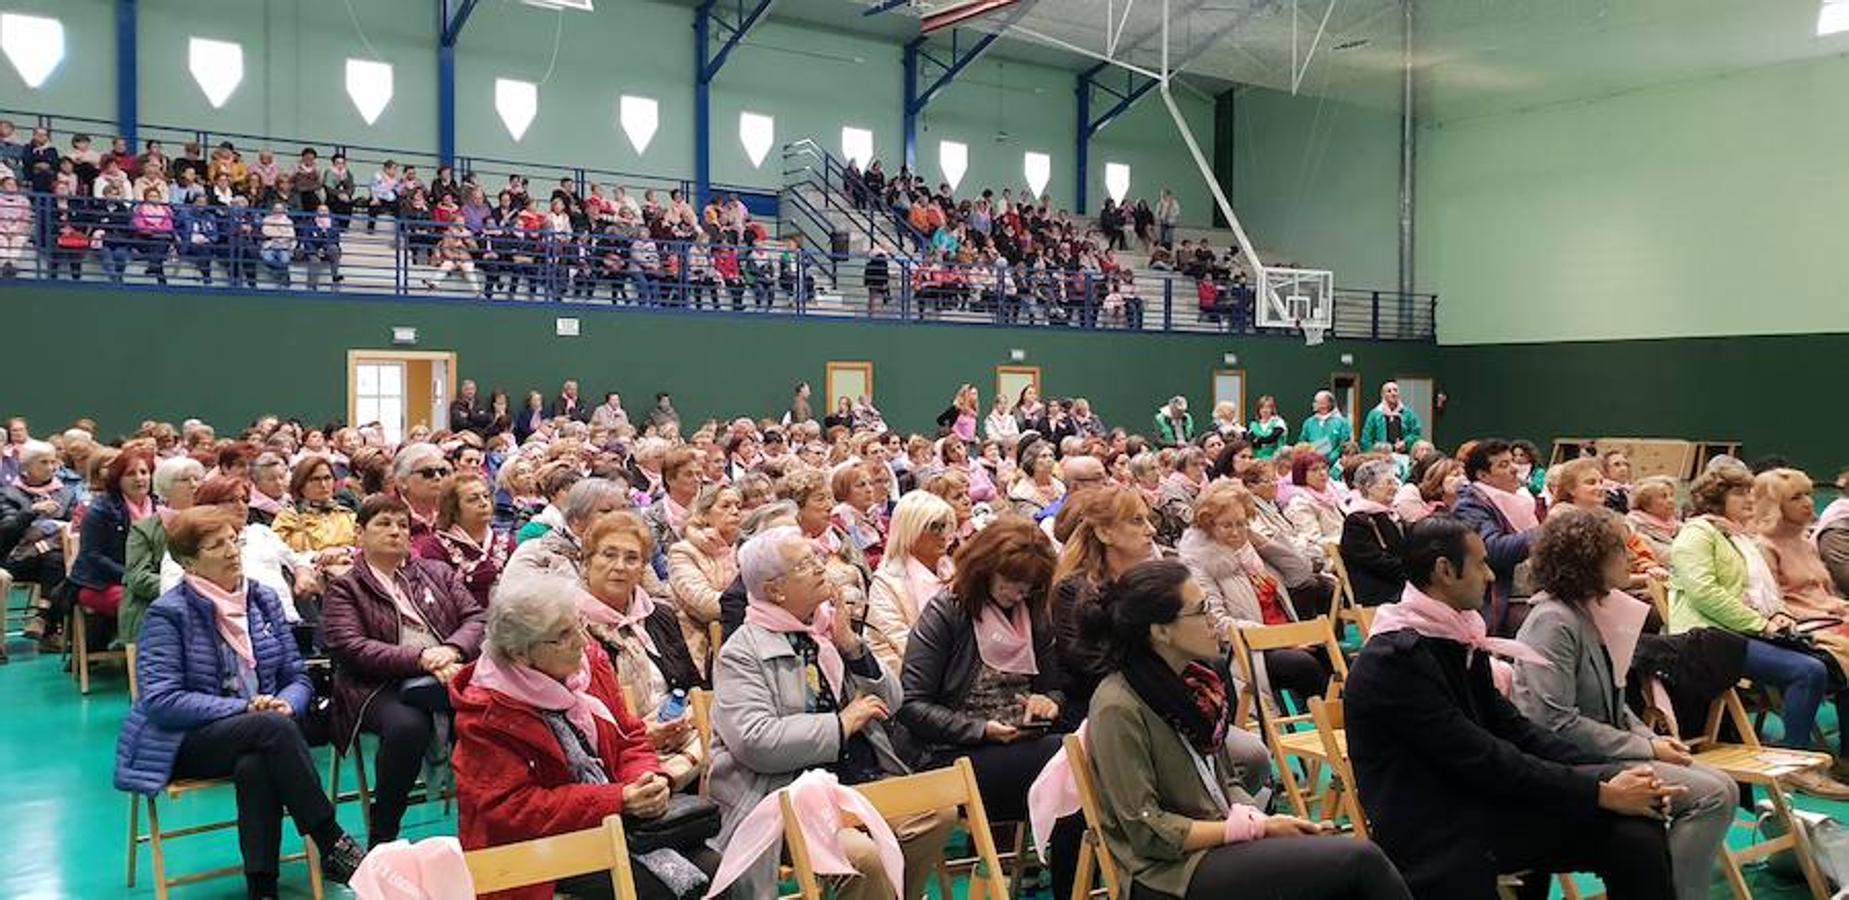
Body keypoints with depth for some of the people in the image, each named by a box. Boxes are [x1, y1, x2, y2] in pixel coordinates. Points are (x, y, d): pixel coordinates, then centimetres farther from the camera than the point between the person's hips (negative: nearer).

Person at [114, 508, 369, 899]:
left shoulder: (263, 599, 9)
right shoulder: (168, 613, -6)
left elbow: (297, 678, 10)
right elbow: (160, 701, -14)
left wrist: (285, 704, -14)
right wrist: (243, 708, -20)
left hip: (259, 733, 3)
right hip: (184, 744, -3)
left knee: (255, 767, -34)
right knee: (274, 728, -33)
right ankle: (333, 845, -27)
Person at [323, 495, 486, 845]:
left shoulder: (437, 572, 26)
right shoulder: (344, 589, 15)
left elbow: (476, 618, 14)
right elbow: (352, 649, -3)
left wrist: (451, 650, -10)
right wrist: (422, 659, -16)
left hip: (449, 675, 3)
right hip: (381, 688, -3)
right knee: (407, 725, -38)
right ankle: (381, 839, -19)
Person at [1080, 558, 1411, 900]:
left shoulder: (1194, 680, 8)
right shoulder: (1118, 709, -17)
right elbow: (1147, 832, -16)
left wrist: (1268, 821, -4)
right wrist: (1257, 828, -13)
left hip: (1221, 837, 8)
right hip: (1177, 868, -7)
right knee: (1362, 861, -19)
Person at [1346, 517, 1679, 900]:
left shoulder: (1460, 639, 9)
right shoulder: (1393, 659, -19)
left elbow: (1511, 726, 10)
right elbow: (1482, 760, -21)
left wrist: (1608, 775, -2)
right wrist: (1600, 793, -17)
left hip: (1481, 805, 8)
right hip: (1435, 841, -8)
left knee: (1637, 832, -10)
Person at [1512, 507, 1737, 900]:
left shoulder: (1594, 613, 13)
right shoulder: (1553, 621, -17)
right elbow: (1557, 722, -23)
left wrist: (1651, 737, 4)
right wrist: (1647, 749, -15)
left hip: (1603, 754, 10)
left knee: (1721, 789, 0)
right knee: (1711, 795, -16)